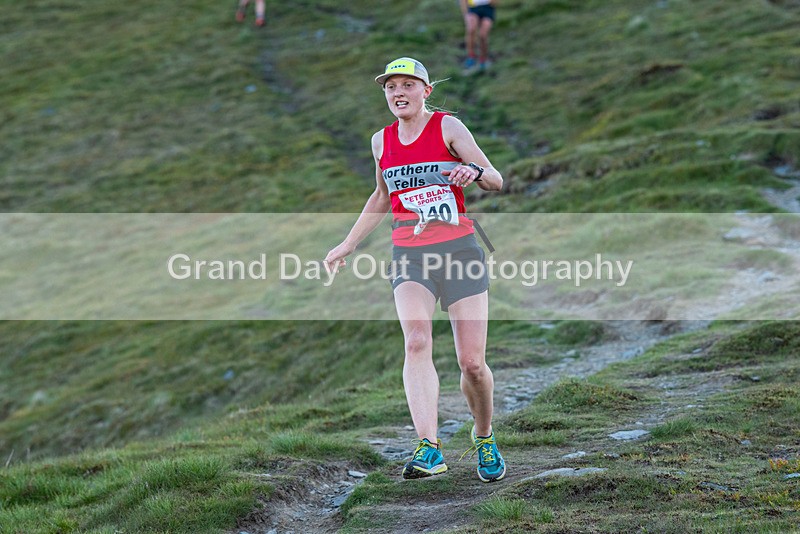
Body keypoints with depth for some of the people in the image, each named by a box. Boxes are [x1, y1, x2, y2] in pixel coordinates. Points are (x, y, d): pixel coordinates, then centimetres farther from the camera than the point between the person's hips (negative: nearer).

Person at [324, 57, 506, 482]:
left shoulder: (448, 127, 0)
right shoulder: (381, 140, 13)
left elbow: (496, 181, -1)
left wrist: (474, 172, -24)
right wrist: (347, 245, 28)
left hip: (459, 249, -2)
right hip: (409, 256, 3)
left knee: (472, 363, -3)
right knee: (416, 342, -24)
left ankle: (484, 439, 25)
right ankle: (429, 449, -33)